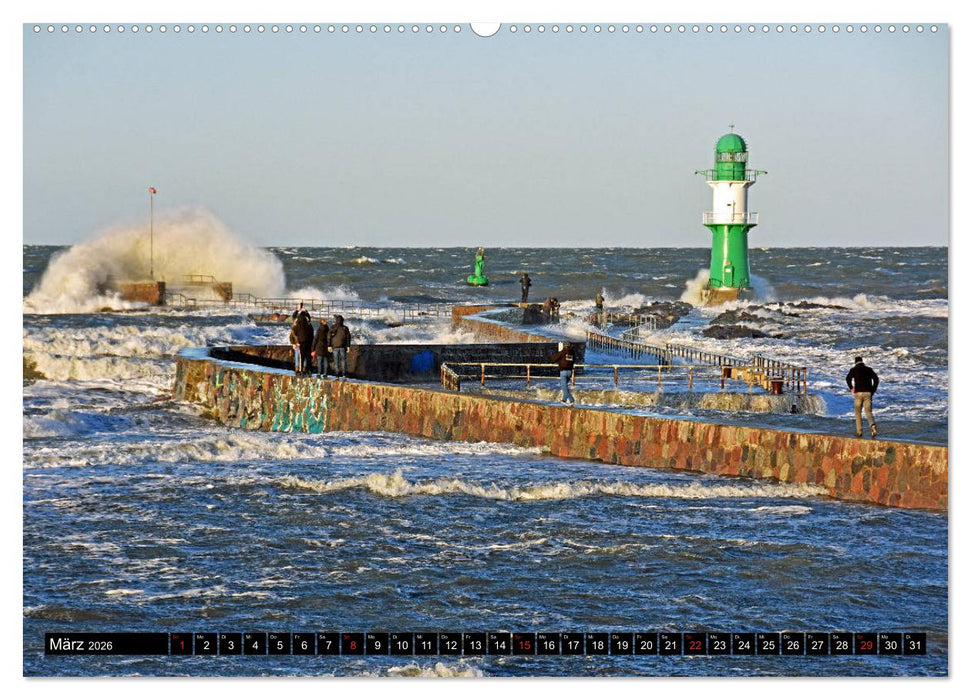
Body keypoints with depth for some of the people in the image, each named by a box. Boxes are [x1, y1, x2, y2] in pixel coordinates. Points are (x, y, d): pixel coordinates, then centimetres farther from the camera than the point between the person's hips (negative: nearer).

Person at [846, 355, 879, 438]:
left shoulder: (854, 369, 5)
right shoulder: (869, 369, 14)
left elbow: (848, 378, -12)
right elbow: (876, 379, 4)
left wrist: (851, 388, 0)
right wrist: (873, 390, 9)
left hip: (858, 393, -2)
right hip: (868, 393, 2)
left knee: (858, 412, 11)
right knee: (869, 412, 2)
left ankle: (859, 431, 5)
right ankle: (872, 425, -27)